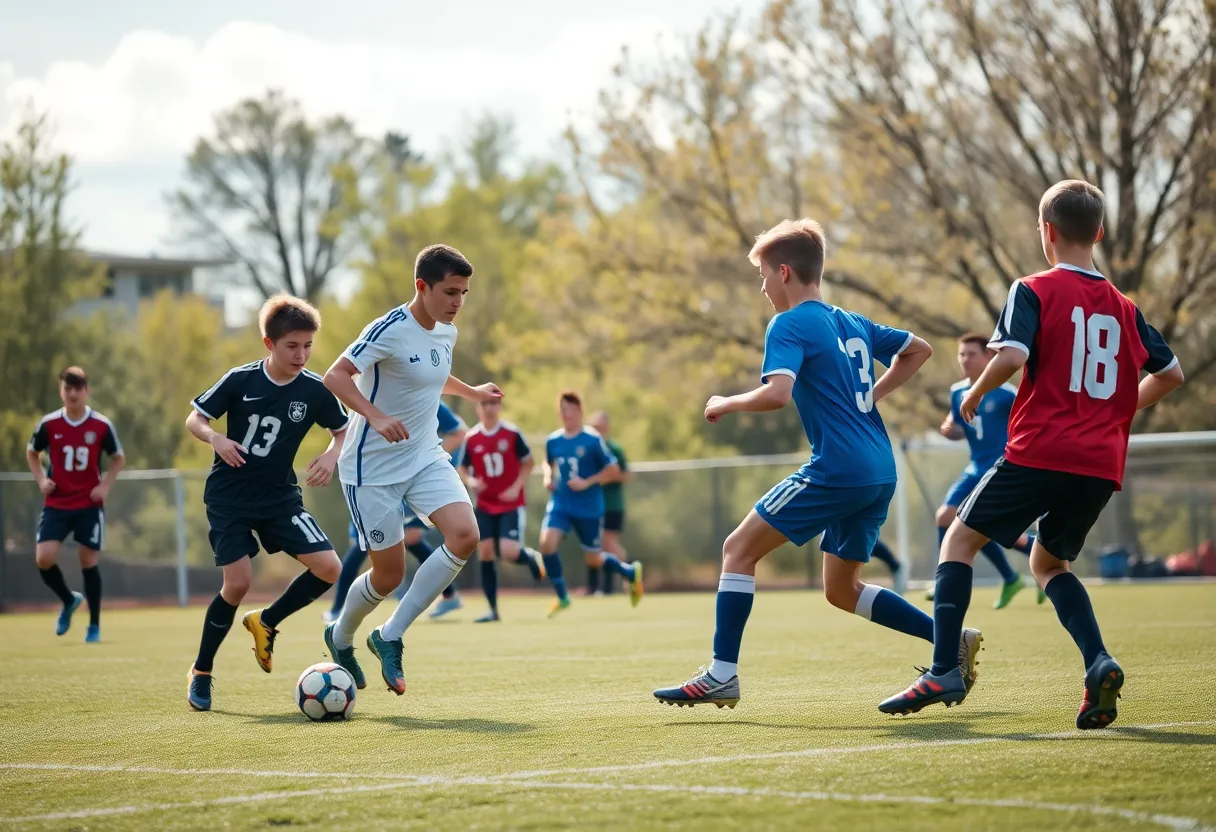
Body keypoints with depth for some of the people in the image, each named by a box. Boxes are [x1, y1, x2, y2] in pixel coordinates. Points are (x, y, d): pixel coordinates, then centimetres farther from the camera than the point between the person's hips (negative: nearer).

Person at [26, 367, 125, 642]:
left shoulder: (101, 426, -6)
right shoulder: (48, 424, -4)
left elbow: (118, 458, 9)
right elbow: (31, 452, 14)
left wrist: (105, 486, -5)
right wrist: (41, 479, -1)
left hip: (89, 505, -1)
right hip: (56, 503, 1)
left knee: (89, 560, 0)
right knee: (44, 558, -12)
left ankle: (94, 626, 14)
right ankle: (69, 600, 18)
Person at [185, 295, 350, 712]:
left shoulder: (315, 390, -7)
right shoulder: (241, 380, -13)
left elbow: (344, 431, 8)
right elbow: (194, 418, -5)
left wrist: (331, 455, -13)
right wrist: (216, 438, -25)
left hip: (279, 495, 3)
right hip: (229, 496, -3)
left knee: (328, 568, -12)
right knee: (238, 582, -13)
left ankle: (266, 623, 13)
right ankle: (200, 673, 7)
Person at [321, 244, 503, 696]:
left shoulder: (446, 333, 5)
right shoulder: (390, 331, -19)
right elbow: (335, 377, -28)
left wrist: (473, 392, 37)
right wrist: (376, 417, -41)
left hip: (426, 458, 7)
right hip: (374, 468, -7)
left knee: (465, 535, -17)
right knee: (389, 574, -1)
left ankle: (389, 637, -5)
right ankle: (341, 637, 33)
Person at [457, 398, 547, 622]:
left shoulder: (512, 433, -7)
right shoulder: (471, 439, -1)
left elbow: (527, 463, 2)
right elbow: (463, 469, 8)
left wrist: (517, 487, -11)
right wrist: (470, 481, -14)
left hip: (511, 503, -3)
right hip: (485, 505, 3)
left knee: (509, 551, -18)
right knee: (485, 553, -3)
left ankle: (531, 558, 19)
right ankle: (493, 609, 6)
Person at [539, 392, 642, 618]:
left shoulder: (593, 440, -10)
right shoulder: (552, 441, 2)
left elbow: (613, 469, -7)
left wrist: (587, 482, -17)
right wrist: (548, 478, 2)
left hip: (589, 508, -3)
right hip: (560, 504, 4)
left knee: (594, 559, 4)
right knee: (547, 542, -20)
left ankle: (631, 572, 35)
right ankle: (562, 596, -5)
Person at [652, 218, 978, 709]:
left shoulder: (790, 324, -6)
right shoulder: (853, 324, 19)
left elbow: (776, 393, -21)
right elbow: (918, 350, 30)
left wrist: (726, 404, -4)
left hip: (838, 467, -8)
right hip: (880, 472, 8)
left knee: (739, 549, -2)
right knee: (842, 590, 18)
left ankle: (722, 674, -8)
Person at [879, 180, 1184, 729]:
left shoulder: (1034, 291, -2)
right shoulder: (1124, 308, 15)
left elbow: (1011, 356, -17)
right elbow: (1170, 373, 20)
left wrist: (975, 395, 1)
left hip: (1040, 451, -6)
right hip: (1103, 463, 6)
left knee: (961, 539, 8)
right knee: (1048, 562, 23)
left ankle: (943, 672, -6)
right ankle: (1098, 663, -2)